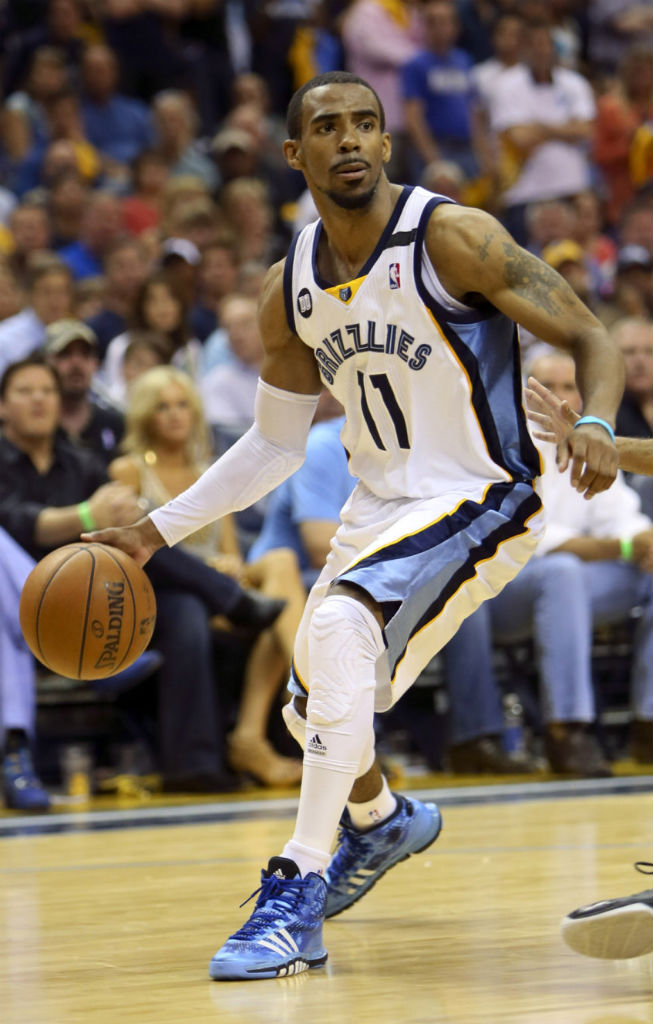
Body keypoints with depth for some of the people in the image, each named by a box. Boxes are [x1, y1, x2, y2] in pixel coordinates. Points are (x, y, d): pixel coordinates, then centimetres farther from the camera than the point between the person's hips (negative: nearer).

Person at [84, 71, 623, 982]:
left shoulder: (450, 238, -16)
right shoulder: (289, 291, 2)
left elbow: (590, 339, -14)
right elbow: (275, 443, 14)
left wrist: (595, 423, -35)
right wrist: (158, 531, 9)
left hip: (478, 504, -7)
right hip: (377, 507, 7)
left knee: (338, 630, -31)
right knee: (315, 707, 17)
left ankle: (298, 896, -24)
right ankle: (383, 819, 54)